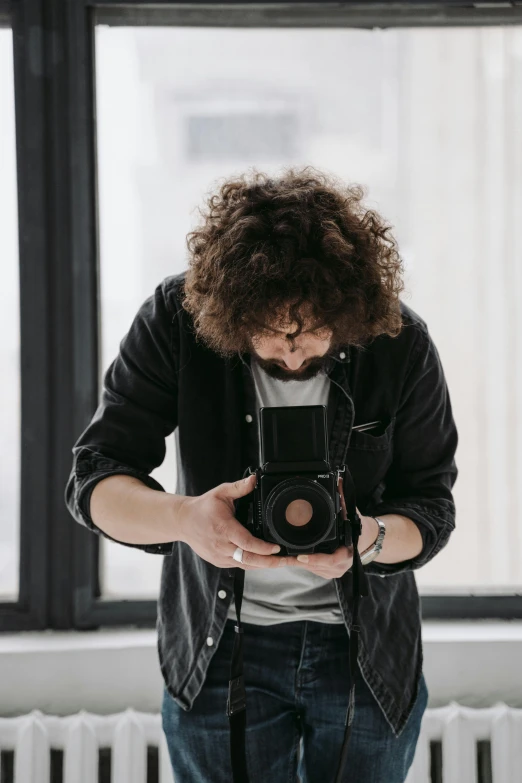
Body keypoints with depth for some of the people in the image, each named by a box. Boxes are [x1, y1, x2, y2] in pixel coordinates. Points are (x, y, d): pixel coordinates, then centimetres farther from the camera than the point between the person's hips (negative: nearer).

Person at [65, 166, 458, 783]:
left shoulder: (401, 344, -14)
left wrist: (372, 537, -30)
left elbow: (432, 509, -6)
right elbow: (93, 482, -16)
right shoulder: (177, 319, -16)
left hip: (370, 655, 1)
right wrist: (185, 518, -37)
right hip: (221, 647, 0)